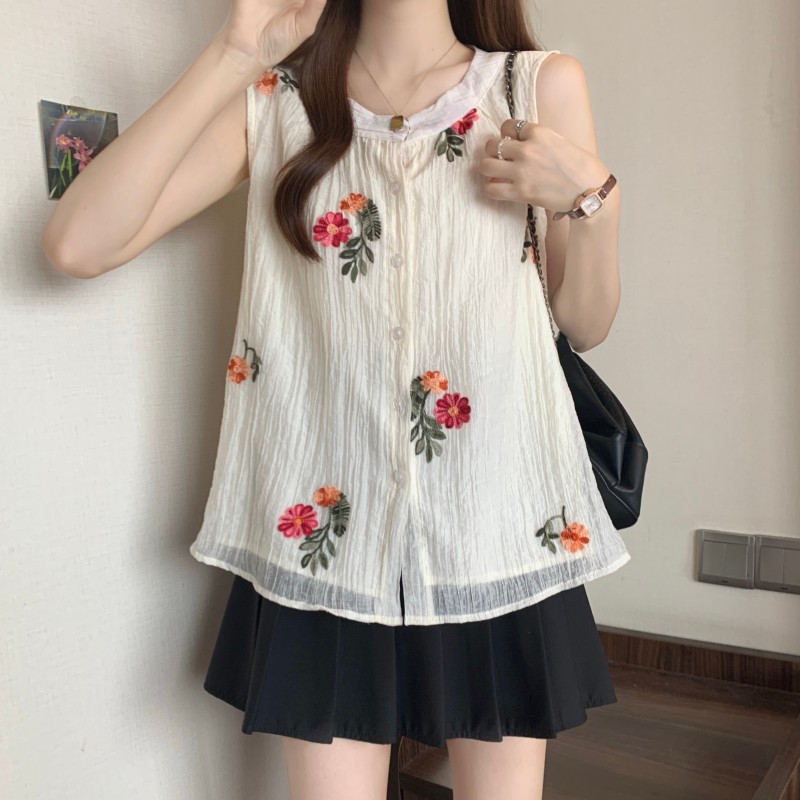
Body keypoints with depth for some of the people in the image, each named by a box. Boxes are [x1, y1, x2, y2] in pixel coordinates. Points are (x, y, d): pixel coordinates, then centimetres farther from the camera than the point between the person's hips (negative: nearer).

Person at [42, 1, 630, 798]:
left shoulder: (543, 87, 4)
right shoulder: (272, 104, 3)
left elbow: (587, 325, 7)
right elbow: (77, 244, -11)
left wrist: (591, 195, -10)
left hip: (500, 527, 1)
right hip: (326, 532, 0)